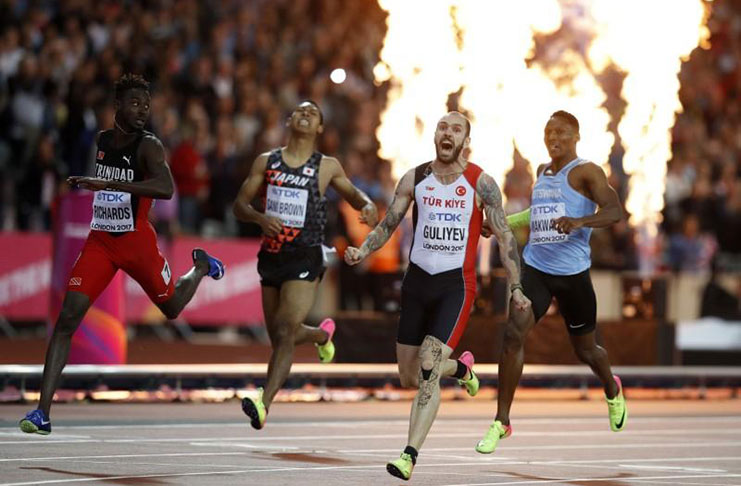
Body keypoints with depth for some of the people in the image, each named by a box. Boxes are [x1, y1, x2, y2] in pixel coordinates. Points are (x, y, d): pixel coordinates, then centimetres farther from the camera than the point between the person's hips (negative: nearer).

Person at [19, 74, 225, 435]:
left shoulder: (148, 145, -14)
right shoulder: (101, 141, 5)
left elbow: (166, 188, -34)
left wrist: (108, 184, -39)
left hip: (136, 240, -4)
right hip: (100, 241, 4)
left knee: (172, 308, 16)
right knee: (67, 318, -12)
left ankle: (201, 265, 50)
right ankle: (43, 412, -14)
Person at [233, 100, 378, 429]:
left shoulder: (327, 167, 4)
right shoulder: (266, 162, 8)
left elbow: (351, 193, 20)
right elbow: (239, 205, 8)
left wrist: (367, 205, -2)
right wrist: (260, 218, -14)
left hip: (306, 258, -4)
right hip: (271, 256, 4)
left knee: (284, 331, -20)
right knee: (278, 337, 14)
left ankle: (264, 402, -29)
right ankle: (322, 334, 47)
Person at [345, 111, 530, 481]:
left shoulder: (480, 183, -5)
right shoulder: (414, 179, 3)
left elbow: (504, 237, -2)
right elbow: (387, 225, 8)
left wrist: (515, 288, -6)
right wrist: (361, 252, -11)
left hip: (456, 284, -4)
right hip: (417, 280, 4)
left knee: (427, 369, -20)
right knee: (409, 378, 11)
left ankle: (410, 455, -19)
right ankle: (460, 367, 43)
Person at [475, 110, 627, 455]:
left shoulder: (585, 172, -8)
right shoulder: (542, 171, 13)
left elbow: (615, 211, -20)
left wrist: (580, 222, -37)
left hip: (573, 273, -4)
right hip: (536, 268, 4)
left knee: (585, 349, 12)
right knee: (513, 333, -18)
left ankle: (612, 391, 48)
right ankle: (502, 422, -13)